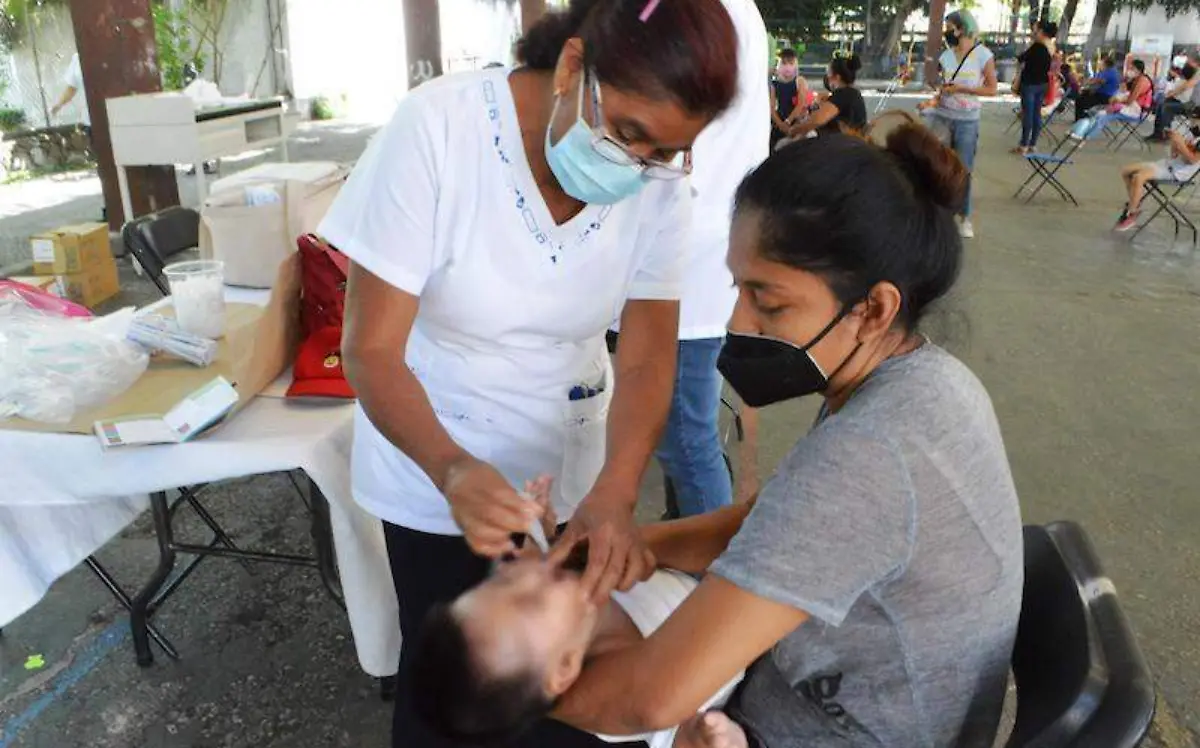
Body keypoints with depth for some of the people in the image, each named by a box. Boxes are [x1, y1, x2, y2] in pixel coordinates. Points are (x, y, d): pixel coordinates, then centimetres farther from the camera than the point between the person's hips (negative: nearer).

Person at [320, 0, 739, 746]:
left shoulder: (660, 177, -15)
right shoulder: (439, 127, -25)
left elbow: (647, 358, -15)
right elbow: (371, 350, -23)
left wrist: (615, 493, -34)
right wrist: (451, 468, -41)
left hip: (573, 461, 3)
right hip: (437, 467, -2)